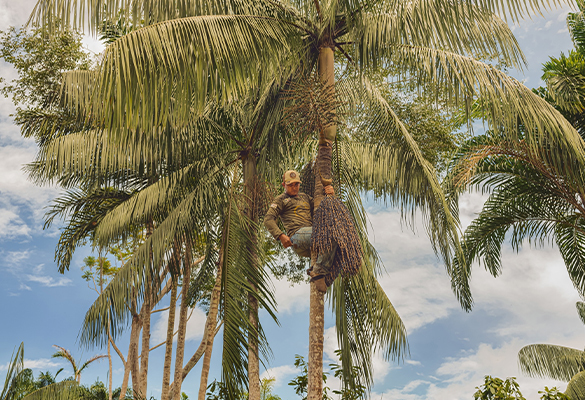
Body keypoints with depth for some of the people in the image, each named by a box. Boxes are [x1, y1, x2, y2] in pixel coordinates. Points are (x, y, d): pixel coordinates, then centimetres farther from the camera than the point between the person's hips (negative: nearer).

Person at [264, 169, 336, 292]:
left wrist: (330, 195, 9)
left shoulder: (305, 197, 34)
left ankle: (317, 271, -21)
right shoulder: (281, 200, 15)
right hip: (297, 235, -6)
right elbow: (268, 220, 2)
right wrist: (280, 235, -15)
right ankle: (317, 272, -30)